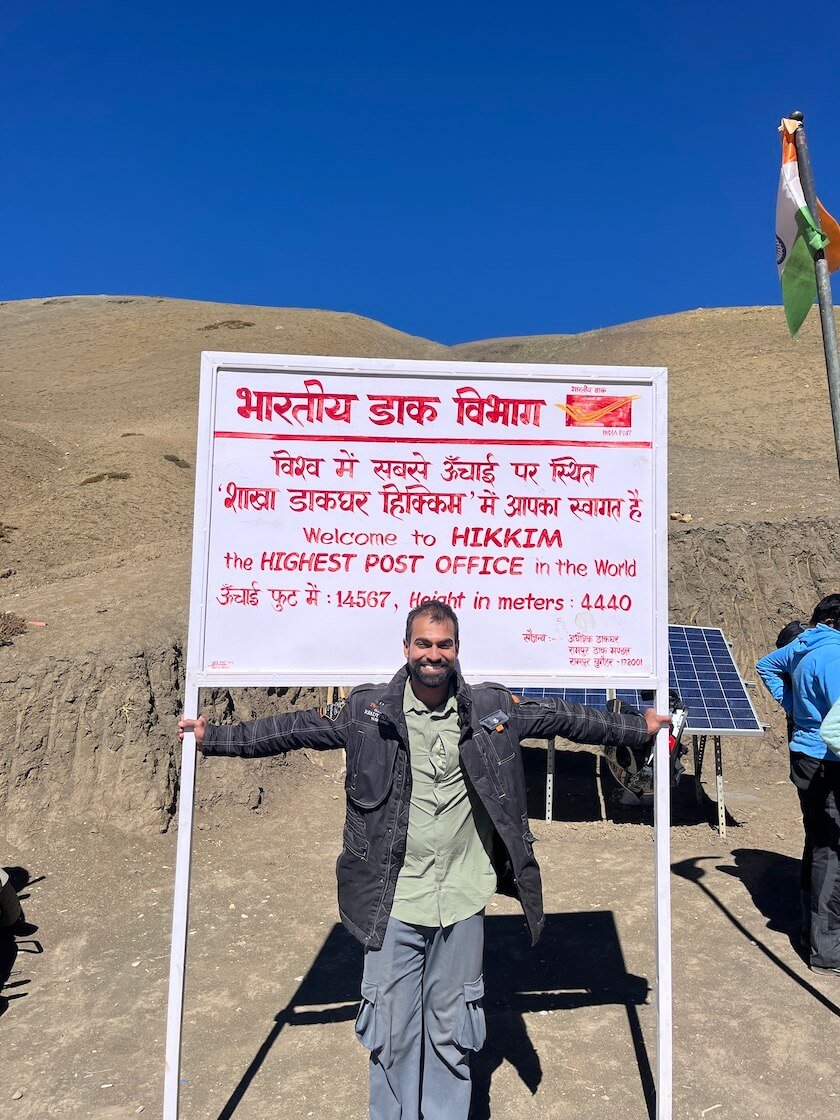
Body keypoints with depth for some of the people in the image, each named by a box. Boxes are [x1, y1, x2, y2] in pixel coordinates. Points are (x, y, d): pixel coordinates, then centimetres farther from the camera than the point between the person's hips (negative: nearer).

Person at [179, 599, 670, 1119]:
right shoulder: (368, 710, -5)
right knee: (392, 1032, 11)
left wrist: (638, 728, 14)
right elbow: (295, 727, 1)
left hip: (462, 903, 1)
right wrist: (215, 737, 1)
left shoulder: (493, 708, -2)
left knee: (450, 1032, 16)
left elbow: (563, 717, 8)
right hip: (394, 904, -1)